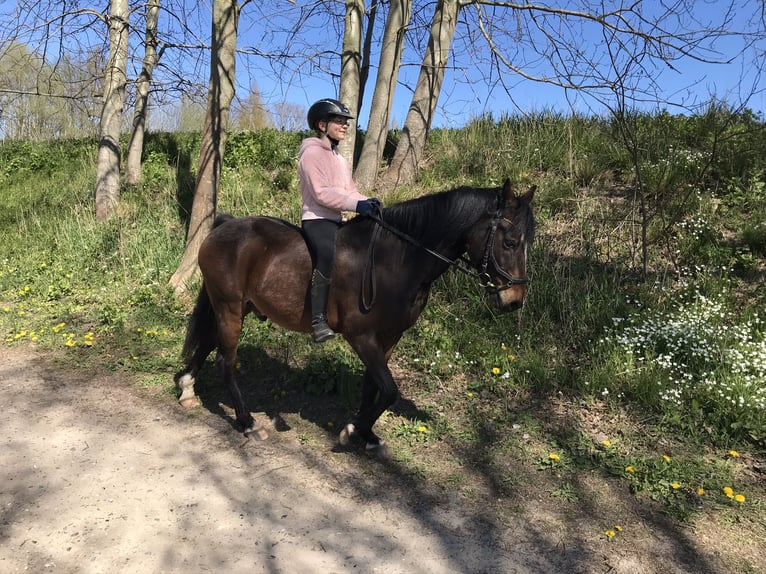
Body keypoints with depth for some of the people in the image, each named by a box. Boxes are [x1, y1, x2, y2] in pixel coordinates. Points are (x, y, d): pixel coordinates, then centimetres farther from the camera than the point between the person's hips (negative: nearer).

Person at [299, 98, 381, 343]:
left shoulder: (340, 159, 21)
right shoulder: (312, 153, -8)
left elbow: (350, 191, 16)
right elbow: (321, 193, -19)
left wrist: (367, 202, -5)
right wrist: (356, 205, -27)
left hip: (336, 220, 11)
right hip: (316, 219, -10)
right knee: (329, 255, -35)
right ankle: (318, 318, -37)